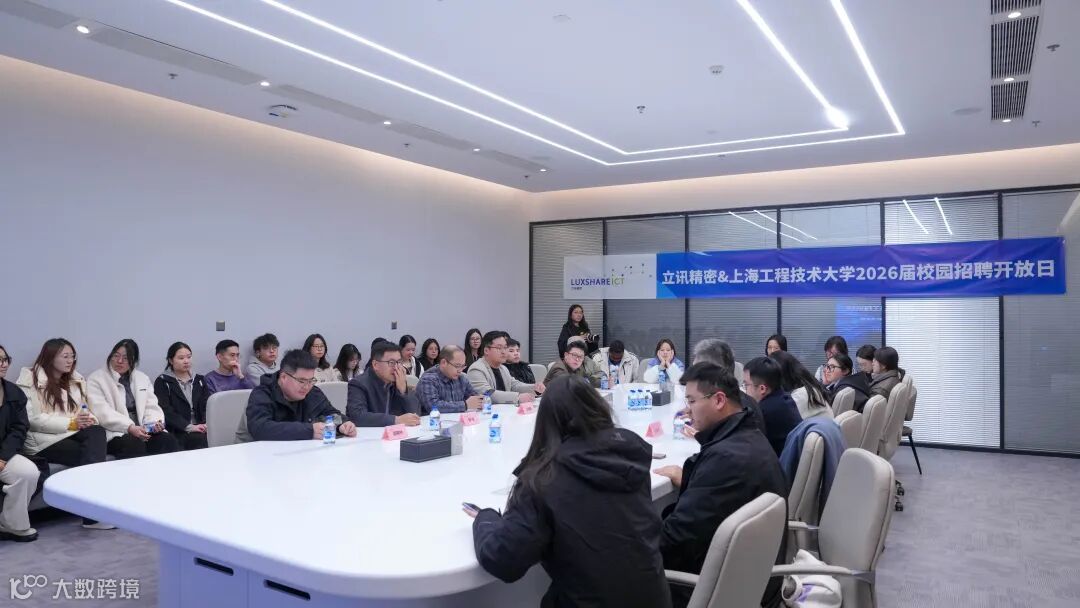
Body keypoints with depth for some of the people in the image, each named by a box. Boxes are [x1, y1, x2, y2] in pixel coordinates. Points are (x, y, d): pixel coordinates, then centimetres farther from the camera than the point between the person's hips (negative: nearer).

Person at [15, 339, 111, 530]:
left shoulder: (75, 380, 19)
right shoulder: (30, 379, -1)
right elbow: (33, 419, -11)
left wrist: (88, 419, -9)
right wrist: (71, 423, -20)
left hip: (72, 433, 5)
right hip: (44, 439, -5)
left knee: (97, 431, -31)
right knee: (92, 454, -30)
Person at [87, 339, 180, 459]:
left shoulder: (143, 378, 19)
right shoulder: (96, 379, 4)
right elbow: (103, 412, -9)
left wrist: (156, 422, -10)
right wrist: (130, 427, -23)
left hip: (144, 431, 4)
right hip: (115, 433, -4)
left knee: (168, 440, -27)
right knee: (135, 445, -37)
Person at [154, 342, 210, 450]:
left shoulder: (199, 380, 21)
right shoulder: (162, 382, 7)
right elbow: (166, 411, -6)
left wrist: (207, 424, -12)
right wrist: (189, 427, -17)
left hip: (200, 429, 4)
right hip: (177, 432, -4)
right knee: (200, 438, -35)